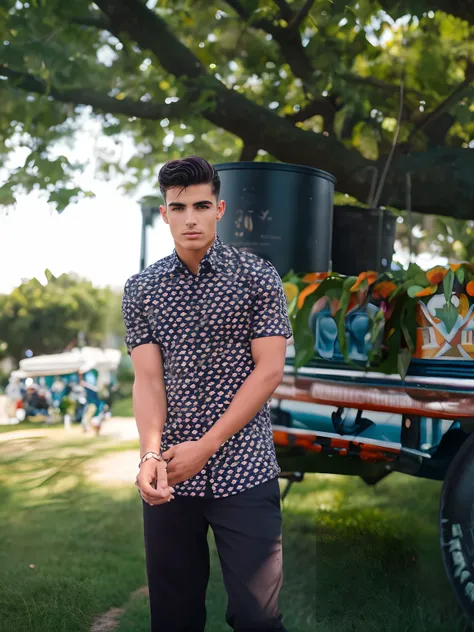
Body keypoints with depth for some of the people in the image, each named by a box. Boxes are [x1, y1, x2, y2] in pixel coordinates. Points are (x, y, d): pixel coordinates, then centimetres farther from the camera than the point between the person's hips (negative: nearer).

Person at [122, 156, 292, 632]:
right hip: (169, 477, 2)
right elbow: (147, 378, -2)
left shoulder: (258, 277, -1)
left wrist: (204, 447, -13)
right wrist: (151, 455, -20)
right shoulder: (140, 289, 5)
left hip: (244, 472, -2)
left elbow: (269, 370, -7)